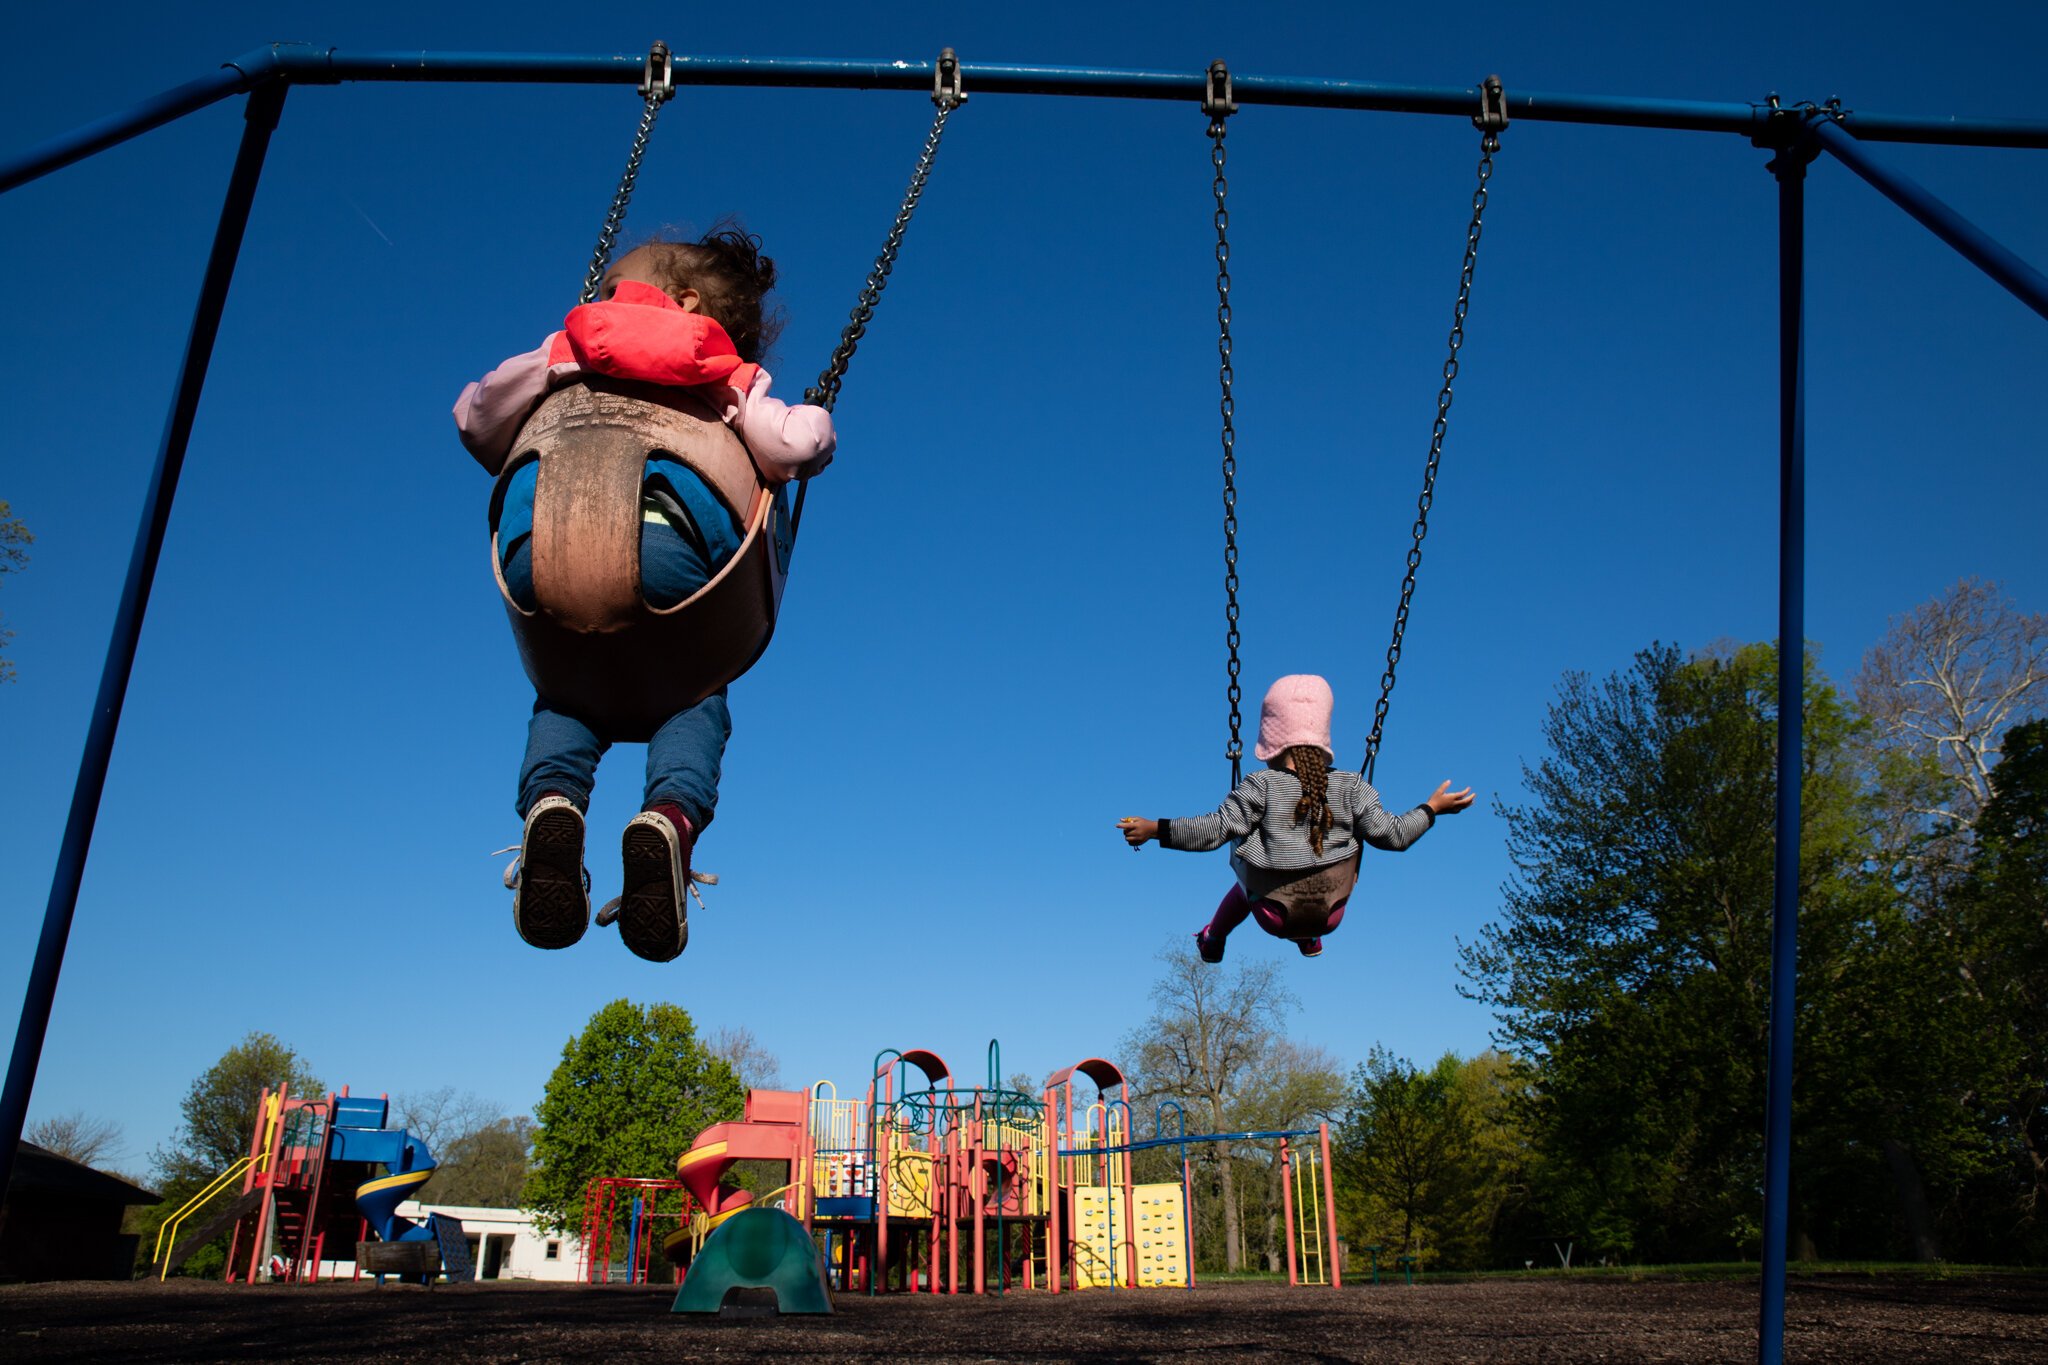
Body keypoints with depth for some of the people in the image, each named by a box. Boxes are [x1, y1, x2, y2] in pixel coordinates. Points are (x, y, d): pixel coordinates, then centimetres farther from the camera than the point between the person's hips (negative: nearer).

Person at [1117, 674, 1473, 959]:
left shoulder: (1261, 786, -21)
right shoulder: (1351, 787, -14)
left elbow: (1214, 830, -23)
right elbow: (1392, 835, -8)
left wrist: (1154, 829, -18)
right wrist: (1432, 808, 7)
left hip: (1276, 917, -1)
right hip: (1331, 917, 1)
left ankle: (1213, 938, 56)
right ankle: (1310, 939, 54)